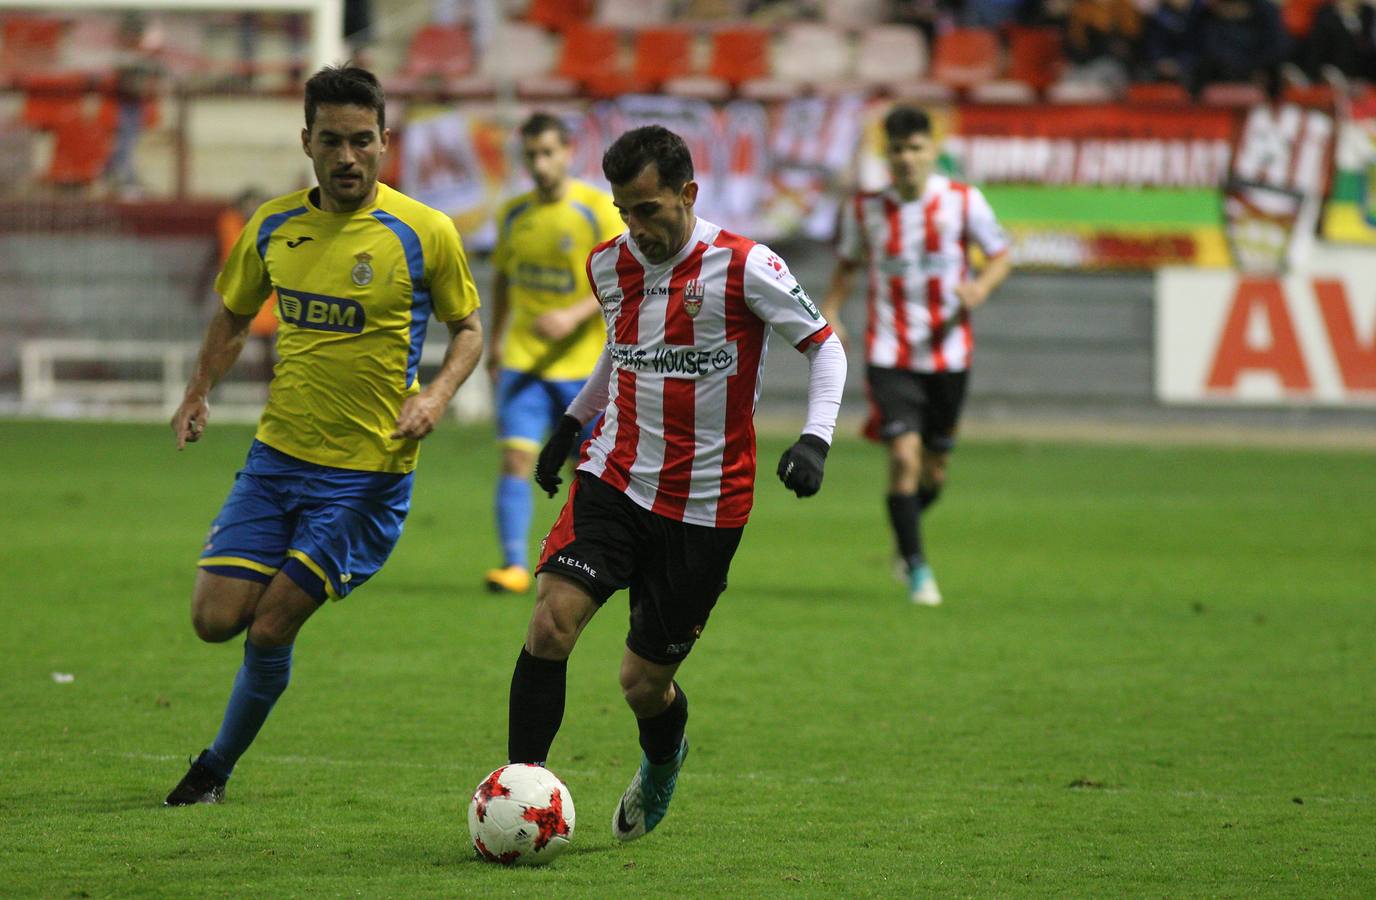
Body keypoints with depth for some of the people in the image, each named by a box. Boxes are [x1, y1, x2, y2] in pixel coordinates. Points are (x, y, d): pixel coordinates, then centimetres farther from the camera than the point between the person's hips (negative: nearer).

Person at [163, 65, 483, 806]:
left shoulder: (424, 234, -9)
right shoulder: (273, 227, 2)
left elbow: (467, 328, 5)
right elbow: (234, 315, 18)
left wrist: (437, 394, -14)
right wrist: (198, 394, 3)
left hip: (368, 473, -4)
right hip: (277, 457, 4)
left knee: (269, 629, -8)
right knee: (216, 619, -7)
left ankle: (218, 766, 15)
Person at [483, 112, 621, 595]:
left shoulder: (599, 210, -7)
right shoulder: (514, 213, 7)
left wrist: (575, 316, -25)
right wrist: (495, 341, 21)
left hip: (583, 361, -2)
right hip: (523, 359, 2)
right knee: (515, 457, -14)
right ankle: (514, 564, -16)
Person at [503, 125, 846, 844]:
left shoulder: (744, 268, -13)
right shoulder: (608, 266, 3)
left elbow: (824, 345, -3)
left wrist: (815, 437, -16)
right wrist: (572, 420, 22)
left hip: (705, 505, -3)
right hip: (614, 478, 3)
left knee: (643, 683, 3)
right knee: (551, 621, -21)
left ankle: (662, 761, 39)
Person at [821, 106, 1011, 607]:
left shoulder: (963, 202, -5)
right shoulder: (865, 209, -2)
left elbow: (1001, 257, 4)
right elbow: (848, 264, 14)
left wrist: (980, 288, -17)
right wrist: (829, 315, -1)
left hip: (947, 353, 1)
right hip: (890, 354, -1)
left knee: (934, 469, 10)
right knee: (904, 456, -16)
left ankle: (907, 541, 40)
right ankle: (917, 570, -5)